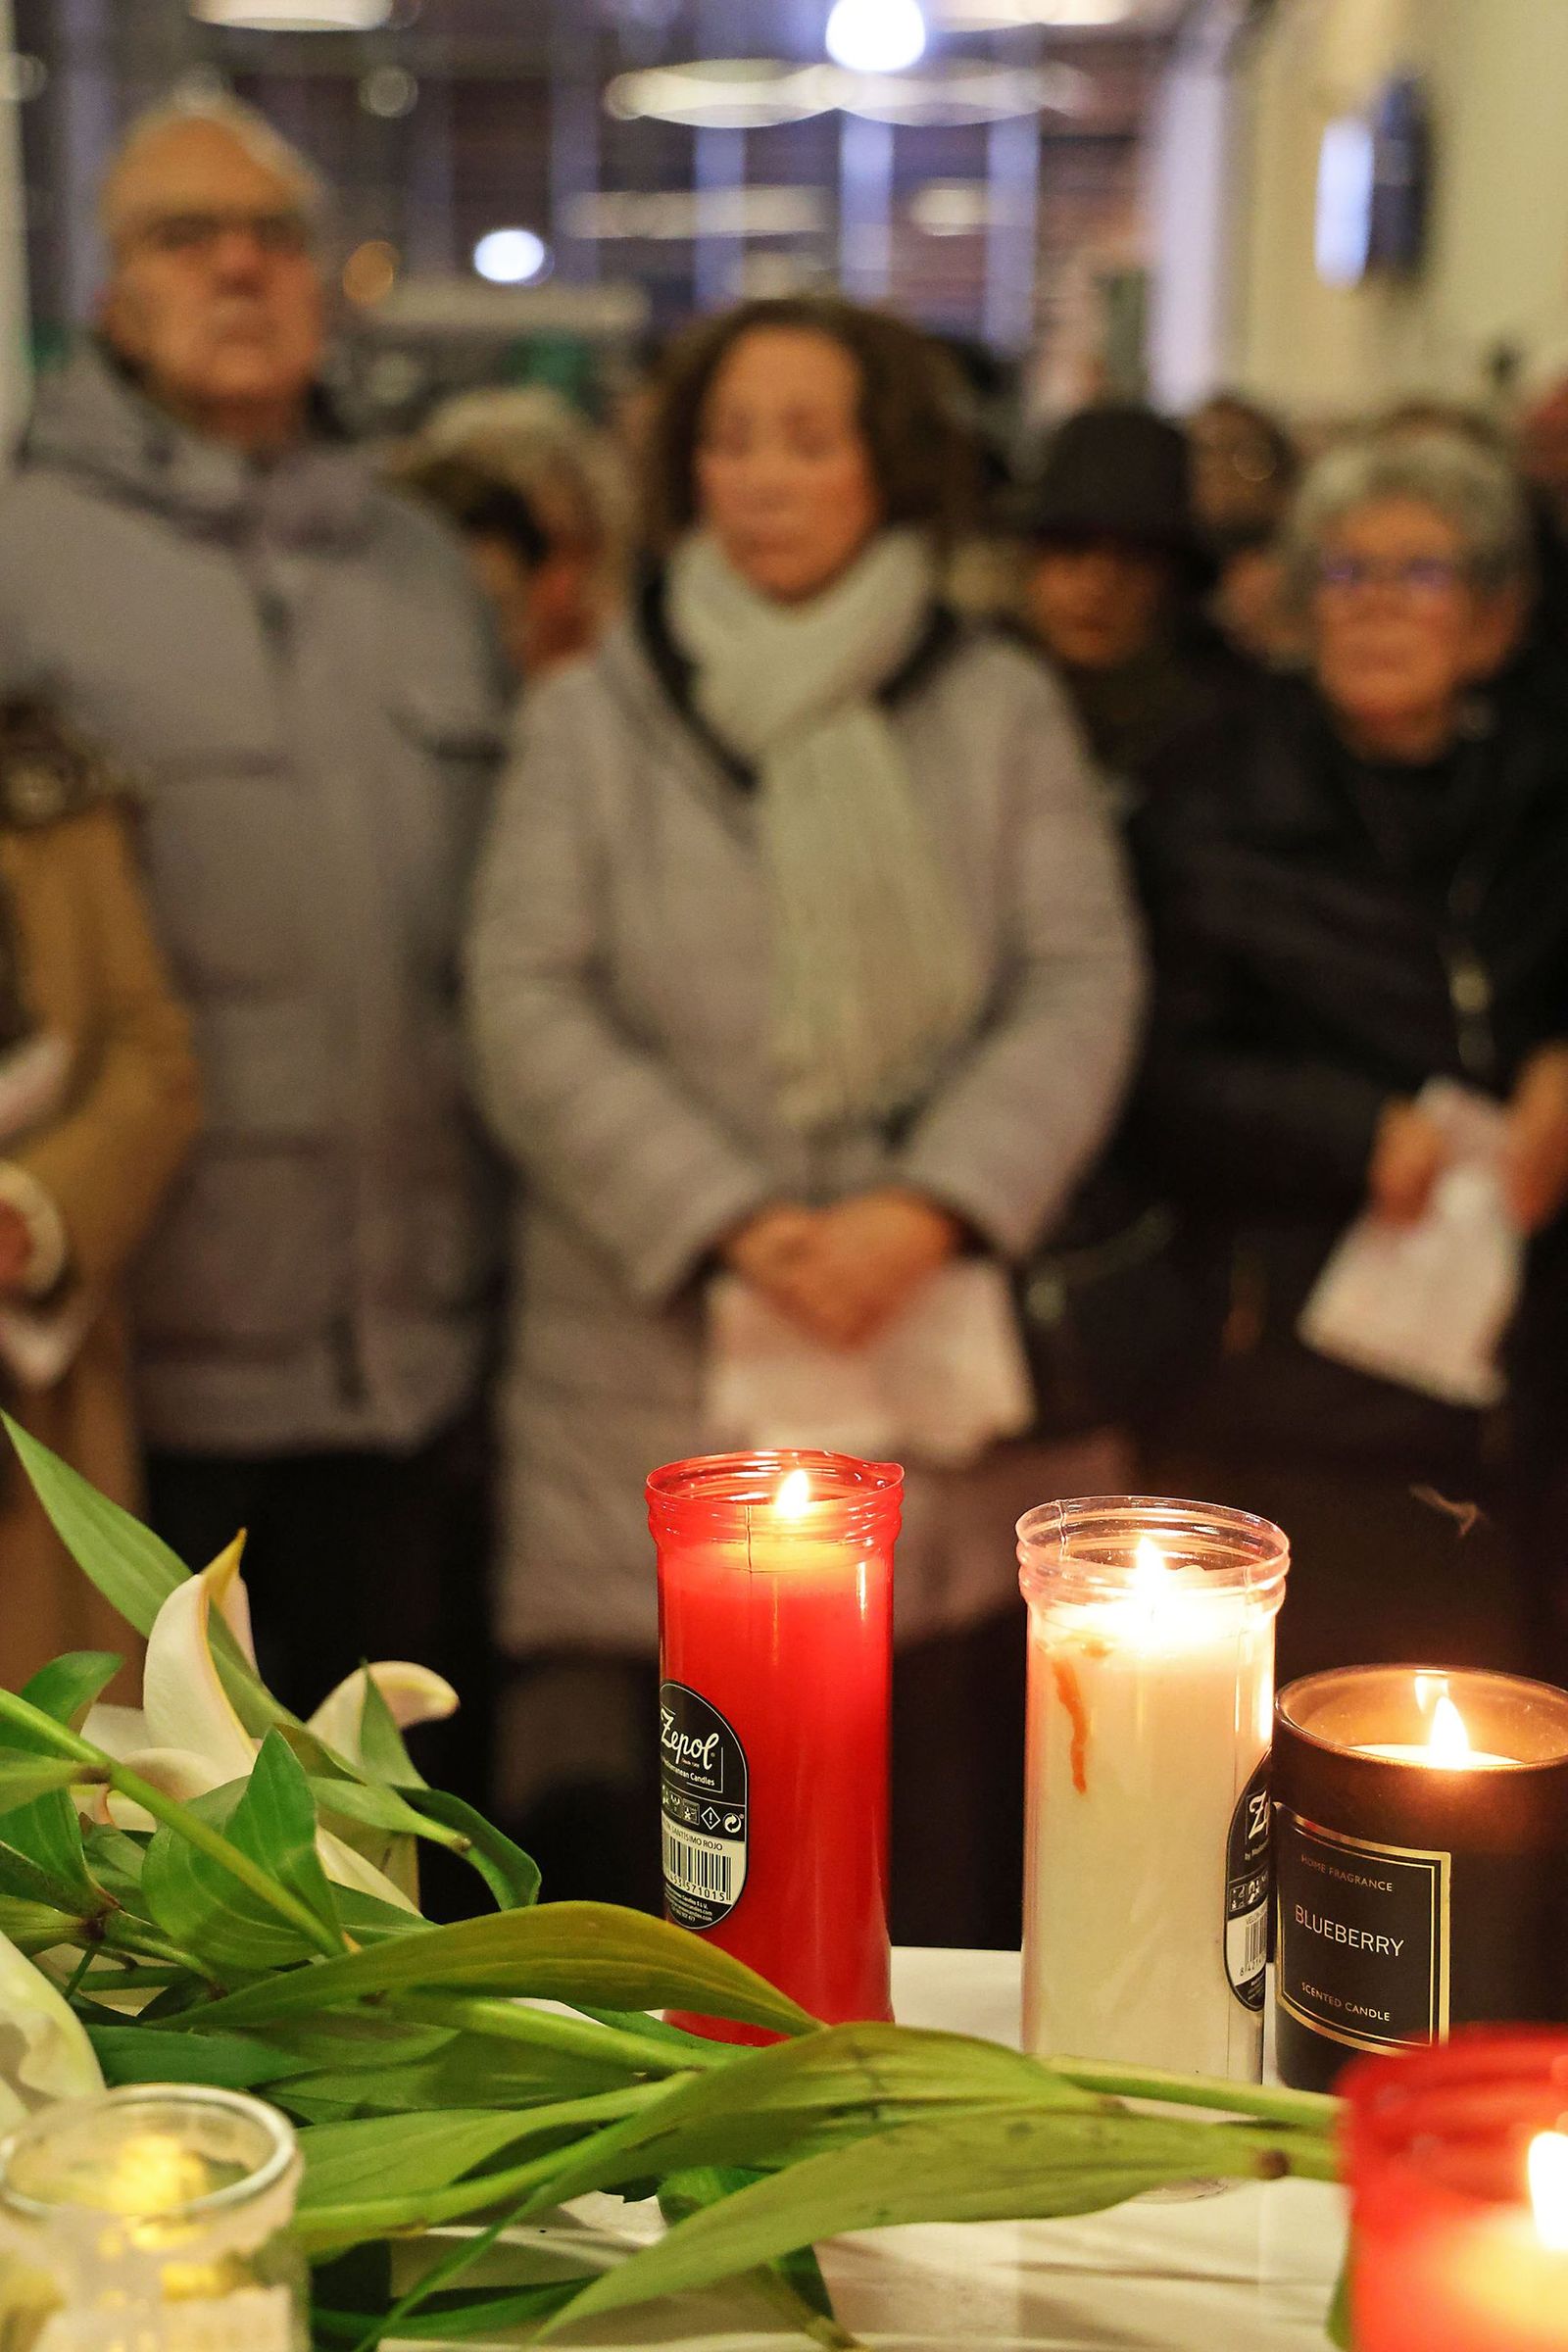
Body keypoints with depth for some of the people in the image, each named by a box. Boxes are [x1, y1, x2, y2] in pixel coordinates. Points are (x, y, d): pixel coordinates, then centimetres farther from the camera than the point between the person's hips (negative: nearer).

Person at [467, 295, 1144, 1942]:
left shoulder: (1002, 710, 11)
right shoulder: (593, 719, 9)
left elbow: (1082, 981, 2)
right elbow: (527, 1005, 0)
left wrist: (933, 1211, -14)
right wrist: (730, 1223, -12)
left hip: (943, 1331, 1)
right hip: (672, 1360, 0)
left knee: (950, 1862, 2)